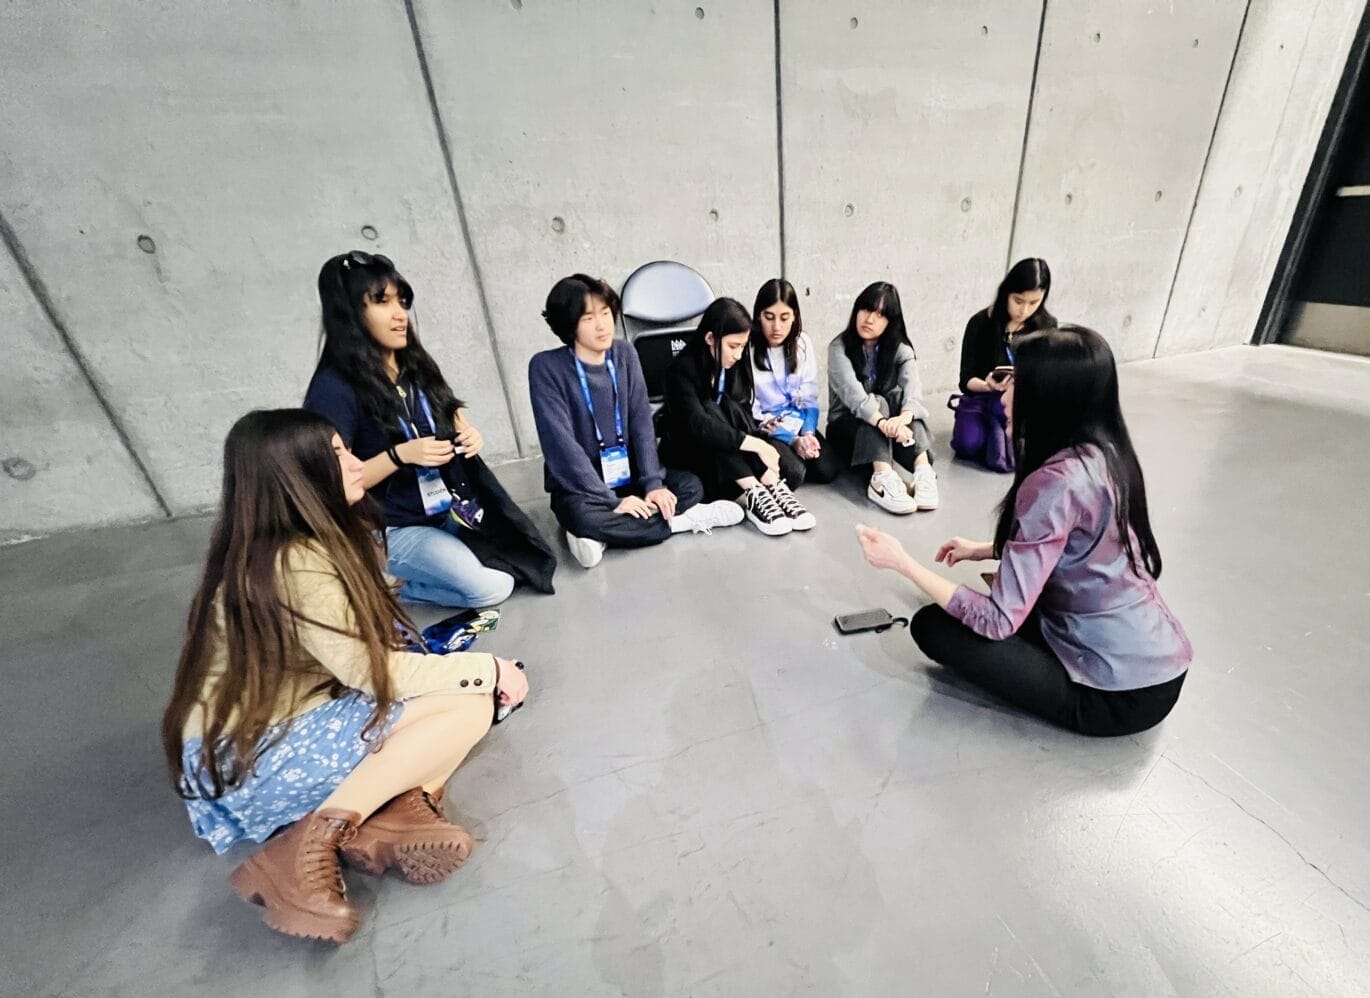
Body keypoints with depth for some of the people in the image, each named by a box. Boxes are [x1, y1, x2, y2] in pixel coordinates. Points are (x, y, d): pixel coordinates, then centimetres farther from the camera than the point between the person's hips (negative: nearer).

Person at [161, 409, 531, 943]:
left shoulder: (318, 540, 5)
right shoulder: (294, 563, -24)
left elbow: (365, 653, 3)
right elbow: (372, 671, -23)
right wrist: (487, 669, -14)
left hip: (291, 717, 8)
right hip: (252, 758, -8)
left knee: (472, 687, -2)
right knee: (470, 706, -20)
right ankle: (311, 842, -17)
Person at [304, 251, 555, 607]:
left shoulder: (416, 366, 5)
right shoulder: (335, 387, -16)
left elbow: (455, 418, 15)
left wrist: (470, 435, -9)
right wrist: (400, 456, -27)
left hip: (450, 509, 7)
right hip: (392, 528, -7)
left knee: (529, 561, -1)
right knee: (490, 588, -21)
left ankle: (410, 574, 12)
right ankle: (389, 586, 4)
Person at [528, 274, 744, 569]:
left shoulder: (624, 354, -1)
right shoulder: (546, 367, -15)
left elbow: (642, 423, -3)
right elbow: (561, 444, -20)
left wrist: (652, 483, -16)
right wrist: (613, 501, -24)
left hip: (627, 474, 5)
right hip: (580, 486, -4)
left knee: (690, 486, -15)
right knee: (582, 518, -36)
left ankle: (602, 536, -19)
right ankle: (681, 521, -18)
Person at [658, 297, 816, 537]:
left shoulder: (736, 365, -2)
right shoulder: (682, 369, -20)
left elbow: (745, 417, -5)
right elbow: (698, 425, -34)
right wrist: (754, 444, -40)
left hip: (731, 454, 4)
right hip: (688, 449, -4)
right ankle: (755, 492, -38)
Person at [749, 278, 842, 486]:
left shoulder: (802, 343, 1)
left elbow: (809, 398, 4)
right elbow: (749, 410, -13)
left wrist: (808, 433, -15)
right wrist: (792, 440, -21)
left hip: (797, 422, 5)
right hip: (762, 428, -4)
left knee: (827, 470, -17)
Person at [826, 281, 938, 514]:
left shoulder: (900, 349, -4)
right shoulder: (840, 347, -13)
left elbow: (913, 390, -25)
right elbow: (852, 392, -31)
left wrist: (904, 418, -48)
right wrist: (883, 423, -49)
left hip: (881, 432, 3)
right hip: (847, 425, -2)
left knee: (899, 397, -27)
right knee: (878, 402, -31)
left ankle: (923, 470, -43)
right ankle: (882, 479, -51)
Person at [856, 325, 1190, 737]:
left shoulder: (1056, 482, -27)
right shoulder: (1104, 454, -1)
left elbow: (998, 621, -26)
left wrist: (902, 562, -21)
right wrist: (986, 550, 11)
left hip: (1122, 694, -8)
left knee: (932, 625, -7)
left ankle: (1083, 702, 3)